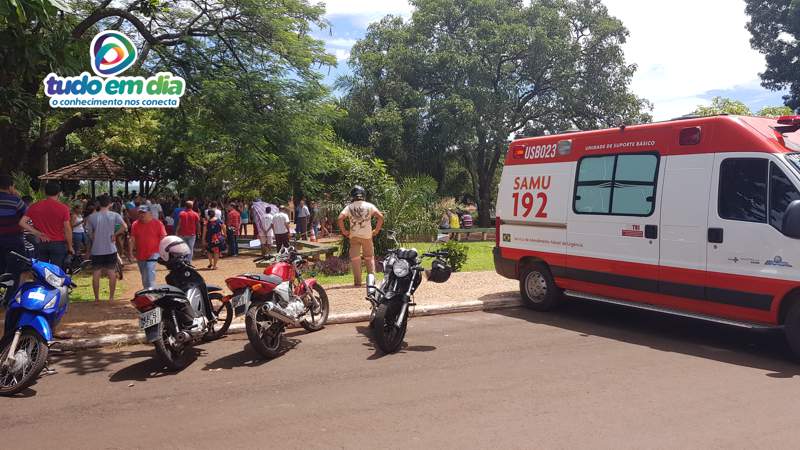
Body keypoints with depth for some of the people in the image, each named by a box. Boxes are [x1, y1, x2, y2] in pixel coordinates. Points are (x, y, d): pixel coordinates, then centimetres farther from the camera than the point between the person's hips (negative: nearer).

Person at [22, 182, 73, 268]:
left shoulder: (34, 206, 2)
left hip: (41, 244, 3)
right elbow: (67, 229, -7)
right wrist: (70, 247, 2)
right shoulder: (63, 208, -8)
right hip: (58, 244, -3)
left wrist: (36, 233, 2)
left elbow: (22, 222, -2)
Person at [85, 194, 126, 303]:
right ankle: (111, 297, 12)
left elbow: (89, 234, 1)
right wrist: (115, 235, -6)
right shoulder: (114, 215, -4)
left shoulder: (92, 217, -2)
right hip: (111, 249, 0)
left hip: (96, 250, 0)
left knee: (96, 274, 8)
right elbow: (124, 227, -18)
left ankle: (97, 298, 13)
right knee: (112, 273, 9)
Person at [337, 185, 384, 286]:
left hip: (353, 236, 0)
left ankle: (357, 281, 3)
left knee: (355, 258, 5)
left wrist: (344, 231, -2)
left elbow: (340, 218, -12)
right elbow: (380, 216, -8)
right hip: (367, 235, 0)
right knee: (370, 257, 12)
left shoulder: (349, 207, 1)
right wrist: (376, 230, 0)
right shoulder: (369, 205, 1)